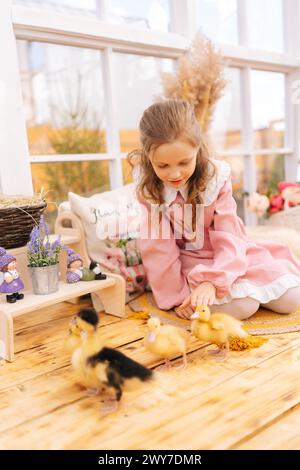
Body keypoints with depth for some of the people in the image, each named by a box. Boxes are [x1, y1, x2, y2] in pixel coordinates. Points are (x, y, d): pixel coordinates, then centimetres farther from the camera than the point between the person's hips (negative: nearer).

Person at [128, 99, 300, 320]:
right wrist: (176, 295, -13)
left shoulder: (216, 177, -17)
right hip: (189, 261, -2)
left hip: (223, 255, 3)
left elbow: (229, 238, -19)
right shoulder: (147, 186, -18)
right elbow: (157, 248, -15)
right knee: (242, 305, -26)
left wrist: (212, 281, -34)